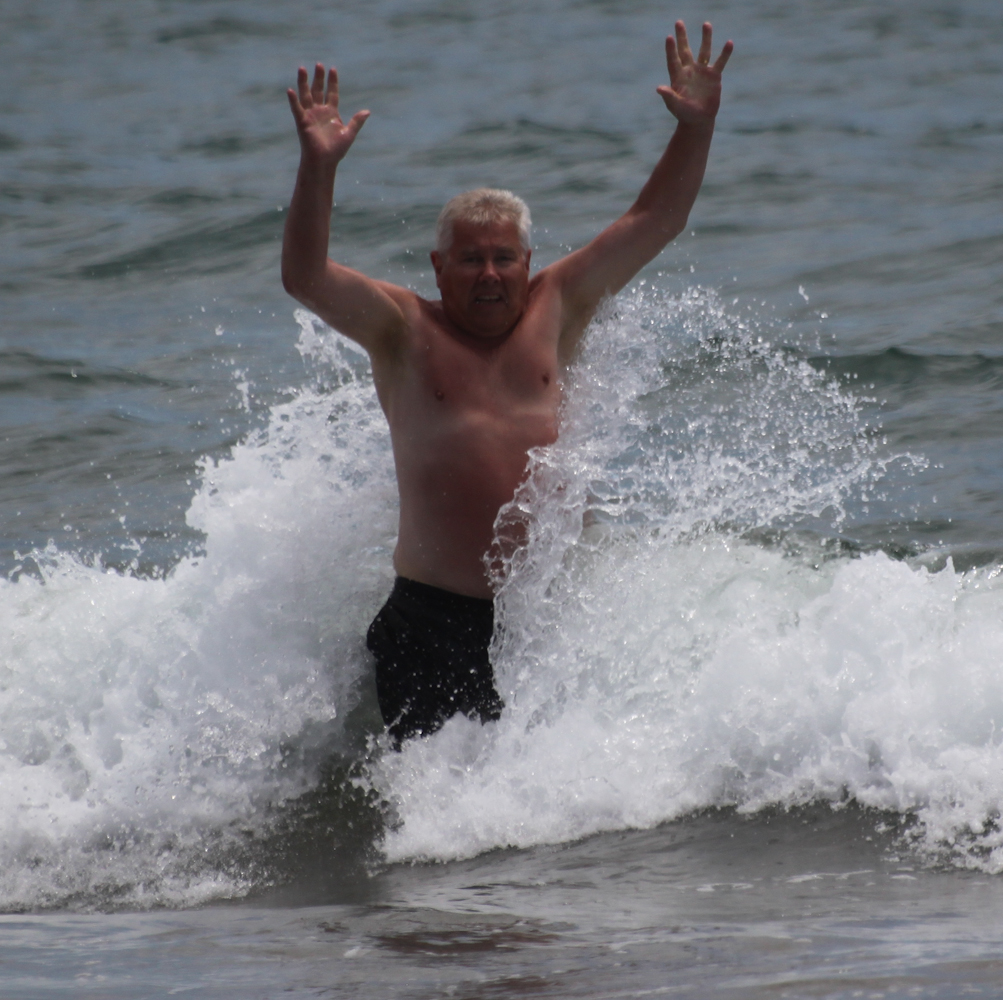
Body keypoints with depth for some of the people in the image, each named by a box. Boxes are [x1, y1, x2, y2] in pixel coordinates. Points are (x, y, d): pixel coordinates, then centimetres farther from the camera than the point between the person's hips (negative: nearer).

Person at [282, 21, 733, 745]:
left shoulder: (556, 310, 11)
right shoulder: (404, 330, 3)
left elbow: (654, 223, 11)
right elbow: (305, 277, -11)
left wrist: (695, 128, -1)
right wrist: (318, 169, -24)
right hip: (435, 620, -3)